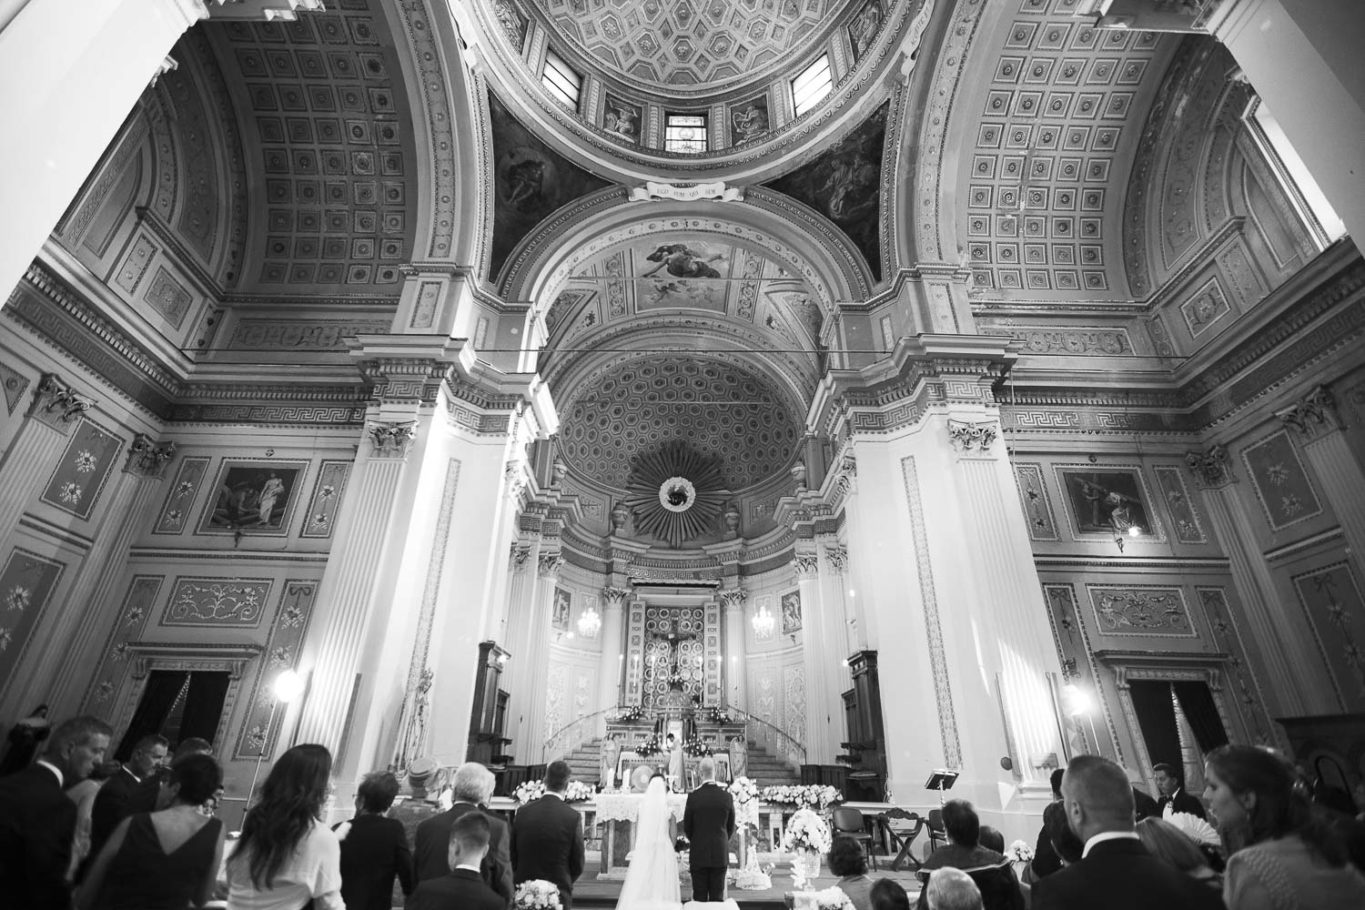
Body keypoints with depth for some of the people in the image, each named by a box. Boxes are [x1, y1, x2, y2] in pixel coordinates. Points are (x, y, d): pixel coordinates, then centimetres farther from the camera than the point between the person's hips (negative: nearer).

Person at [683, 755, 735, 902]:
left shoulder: (693, 796, -12)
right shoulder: (727, 796, -6)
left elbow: (686, 827, -1)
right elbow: (731, 827, 4)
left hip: (699, 853, -1)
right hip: (721, 853, 2)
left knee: (699, 897, 8)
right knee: (718, 897, 11)